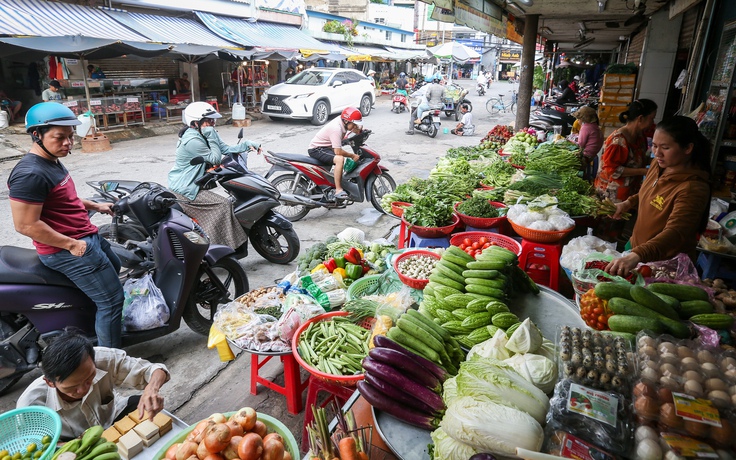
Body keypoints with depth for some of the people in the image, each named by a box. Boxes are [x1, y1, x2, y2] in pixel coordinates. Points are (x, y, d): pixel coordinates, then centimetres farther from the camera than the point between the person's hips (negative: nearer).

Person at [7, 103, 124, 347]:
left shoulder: (53, 162, 8)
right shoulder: (30, 174, -24)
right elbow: (25, 225, -26)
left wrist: (94, 205, 15)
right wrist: (71, 244, -22)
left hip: (87, 236, 11)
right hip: (67, 250, -11)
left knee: (114, 268, 32)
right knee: (111, 300, -7)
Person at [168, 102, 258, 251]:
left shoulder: (203, 135, 9)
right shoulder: (193, 141, -22)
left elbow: (225, 149, 4)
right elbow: (215, 159, -18)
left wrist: (247, 144, -7)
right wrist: (211, 137, -18)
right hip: (184, 191, -11)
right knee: (224, 204, -19)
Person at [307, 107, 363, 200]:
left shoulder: (342, 121, -3)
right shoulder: (336, 129, -28)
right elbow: (338, 151, -30)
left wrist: (360, 129, -9)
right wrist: (352, 156, -17)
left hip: (325, 146, 10)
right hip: (316, 149, -10)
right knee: (340, 159, -32)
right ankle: (338, 191, -30)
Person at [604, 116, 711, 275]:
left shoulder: (693, 189, -29)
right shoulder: (658, 165, -5)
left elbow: (675, 233, -42)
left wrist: (638, 255, -58)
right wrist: (628, 203, -2)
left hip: (666, 263, -7)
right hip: (636, 247, 8)